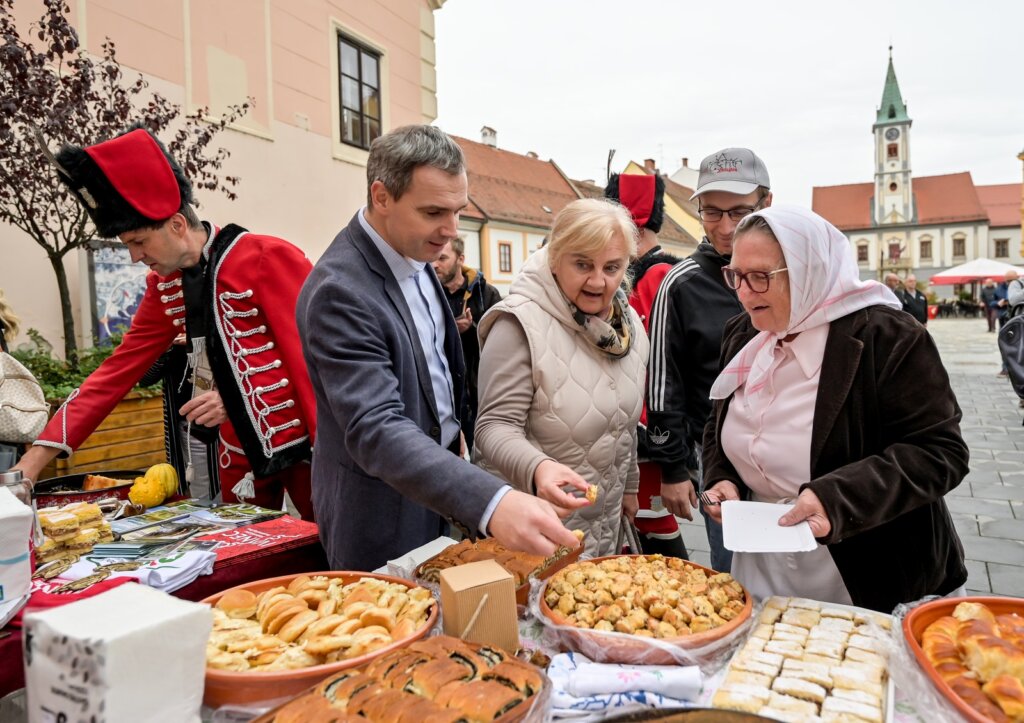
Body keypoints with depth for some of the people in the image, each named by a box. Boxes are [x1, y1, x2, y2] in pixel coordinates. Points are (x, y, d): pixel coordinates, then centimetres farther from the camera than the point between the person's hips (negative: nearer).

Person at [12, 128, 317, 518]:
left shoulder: (267, 258, -14)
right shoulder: (165, 287, 7)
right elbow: (117, 371, 7)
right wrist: (35, 459, 2)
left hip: (304, 444, -6)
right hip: (242, 455, 6)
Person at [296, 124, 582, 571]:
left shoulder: (414, 254, 0)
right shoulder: (339, 291, -28)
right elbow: (375, 430, -37)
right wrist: (489, 503, -48)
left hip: (438, 489, 8)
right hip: (382, 513, -8)